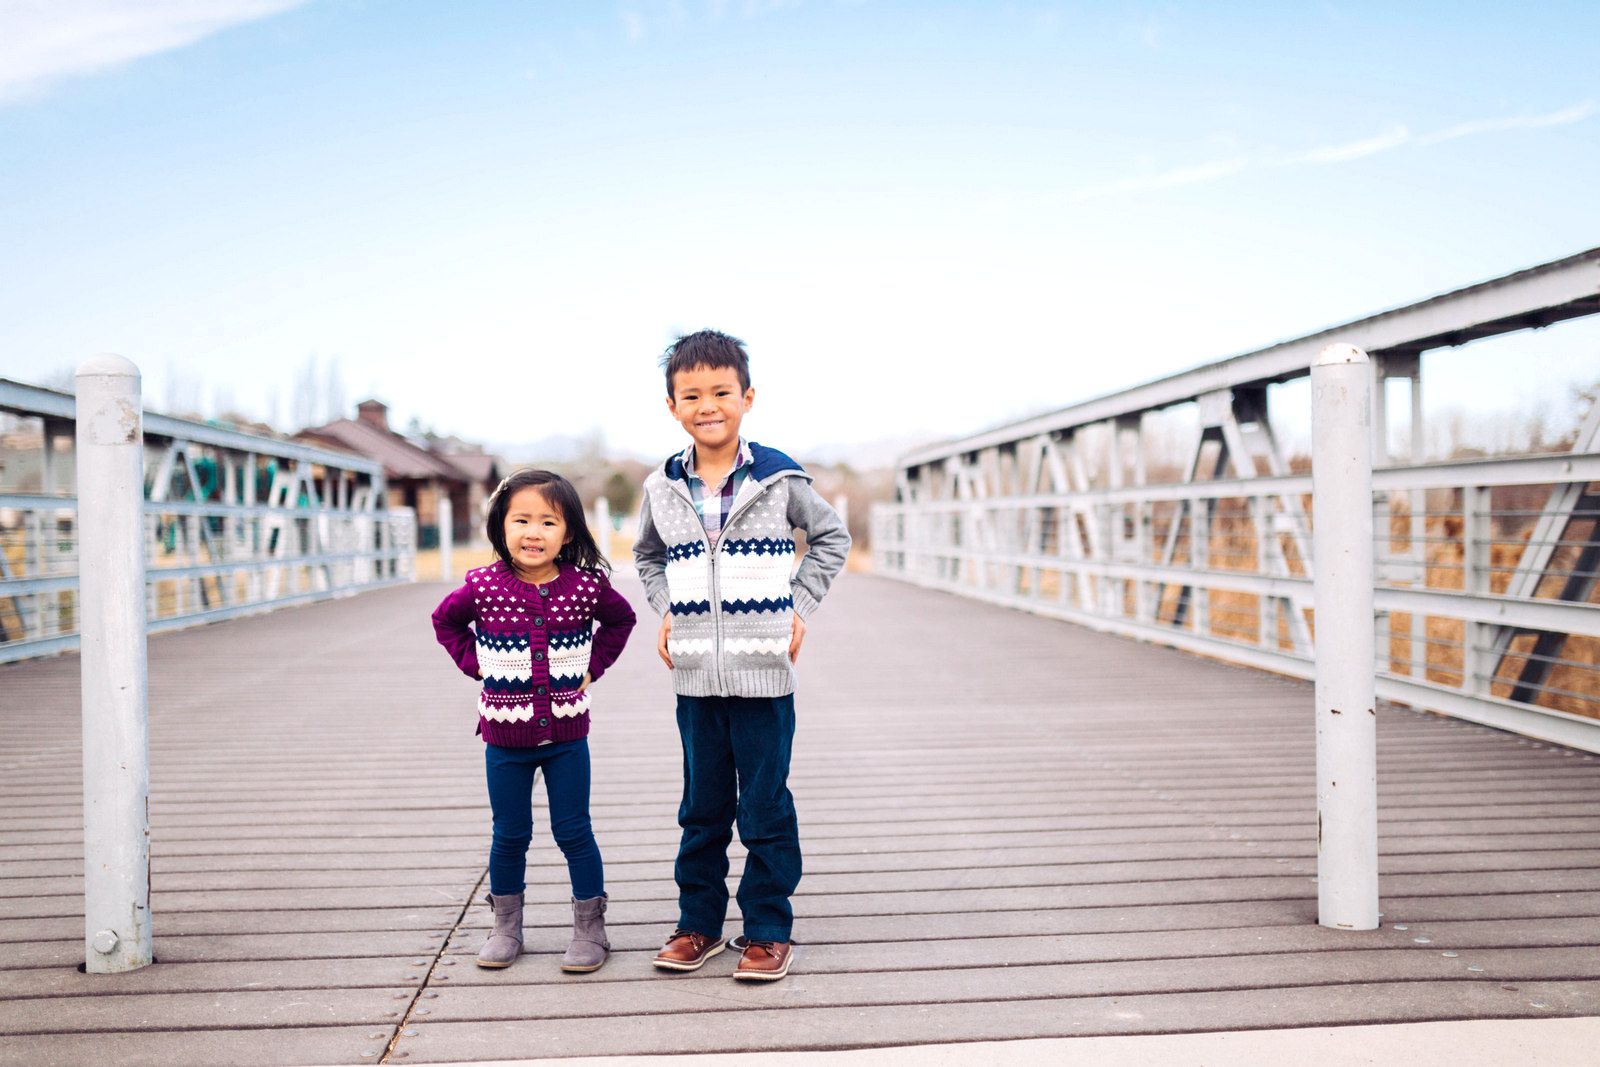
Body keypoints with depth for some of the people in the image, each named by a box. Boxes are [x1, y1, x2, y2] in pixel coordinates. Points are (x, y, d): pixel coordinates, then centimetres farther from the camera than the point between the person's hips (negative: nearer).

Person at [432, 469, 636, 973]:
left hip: (567, 735, 0)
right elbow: (445, 620, 11)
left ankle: (590, 929, 19)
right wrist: (475, 662, 1)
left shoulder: (586, 586, -9)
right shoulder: (484, 586, -10)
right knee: (509, 836, 12)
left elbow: (621, 619, 12)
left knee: (574, 832, 5)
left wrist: (592, 665, 3)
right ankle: (506, 928, 29)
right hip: (505, 735, 1)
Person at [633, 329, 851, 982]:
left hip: (764, 674, -3)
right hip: (695, 676, 3)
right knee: (702, 808, 13)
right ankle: (699, 924, 27)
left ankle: (768, 930, 17)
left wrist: (797, 605, 2)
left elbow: (831, 537, 10)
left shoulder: (778, 478, -4)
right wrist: (666, 610, 8)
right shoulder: (662, 488, 4)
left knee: (766, 809, 4)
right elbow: (647, 556, 23)